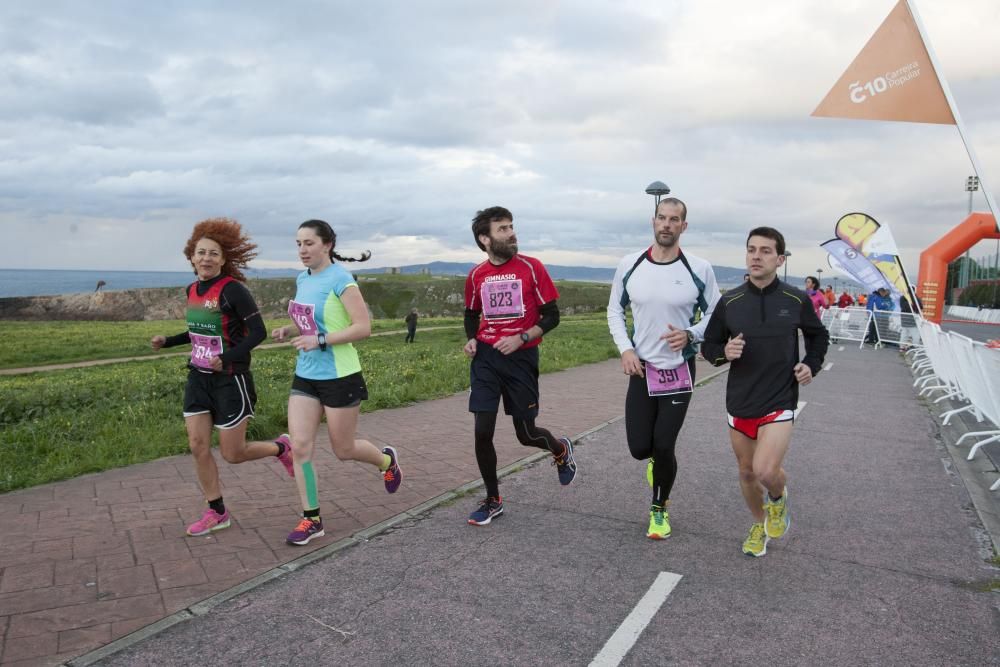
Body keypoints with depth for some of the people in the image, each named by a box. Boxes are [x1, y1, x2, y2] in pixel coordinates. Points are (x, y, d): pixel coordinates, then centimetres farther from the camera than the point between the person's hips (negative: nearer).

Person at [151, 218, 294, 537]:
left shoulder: (232, 290, -16)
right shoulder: (193, 290, 7)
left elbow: (258, 332, -19)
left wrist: (228, 358, -30)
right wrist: (167, 341, 8)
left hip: (230, 381, -7)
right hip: (198, 379, 7)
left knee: (233, 454, 1)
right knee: (198, 446, 4)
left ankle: (280, 447, 29)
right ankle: (217, 513, 18)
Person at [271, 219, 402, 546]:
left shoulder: (340, 280, -15)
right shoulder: (302, 279, 7)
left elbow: (363, 327, -20)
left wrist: (320, 341, -27)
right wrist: (288, 331, 0)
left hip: (339, 377, -6)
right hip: (305, 376, 7)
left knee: (343, 450, 8)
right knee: (300, 447, -1)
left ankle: (387, 461, 39)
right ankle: (311, 519, 13)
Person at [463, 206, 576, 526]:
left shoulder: (531, 267, -6)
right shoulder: (476, 275, 4)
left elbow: (551, 316, -3)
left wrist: (521, 338, -16)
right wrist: (471, 340, 2)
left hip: (521, 358, -2)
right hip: (486, 358, 3)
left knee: (526, 434, 6)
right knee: (482, 432, -3)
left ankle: (561, 449, 42)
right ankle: (493, 500, 18)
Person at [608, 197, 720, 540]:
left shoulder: (699, 269, -8)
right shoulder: (629, 264, -3)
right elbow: (615, 310, 8)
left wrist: (690, 335, -18)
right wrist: (625, 349, -5)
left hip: (680, 370, -2)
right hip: (641, 368, 2)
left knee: (663, 447, -1)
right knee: (639, 448, 0)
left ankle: (660, 509, 26)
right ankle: (657, 459, 41)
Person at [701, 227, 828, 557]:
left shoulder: (796, 300, -4)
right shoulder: (729, 302, -2)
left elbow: (819, 336, 15)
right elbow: (709, 345, 6)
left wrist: (811, 365, -2)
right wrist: (724, 351, -16)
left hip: (779, 402, -2)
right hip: (739, 402, 3)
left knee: (765, 471, -17)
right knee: (747, 472, 13)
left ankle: (778, 498, 20)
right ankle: (759, 524, 40)